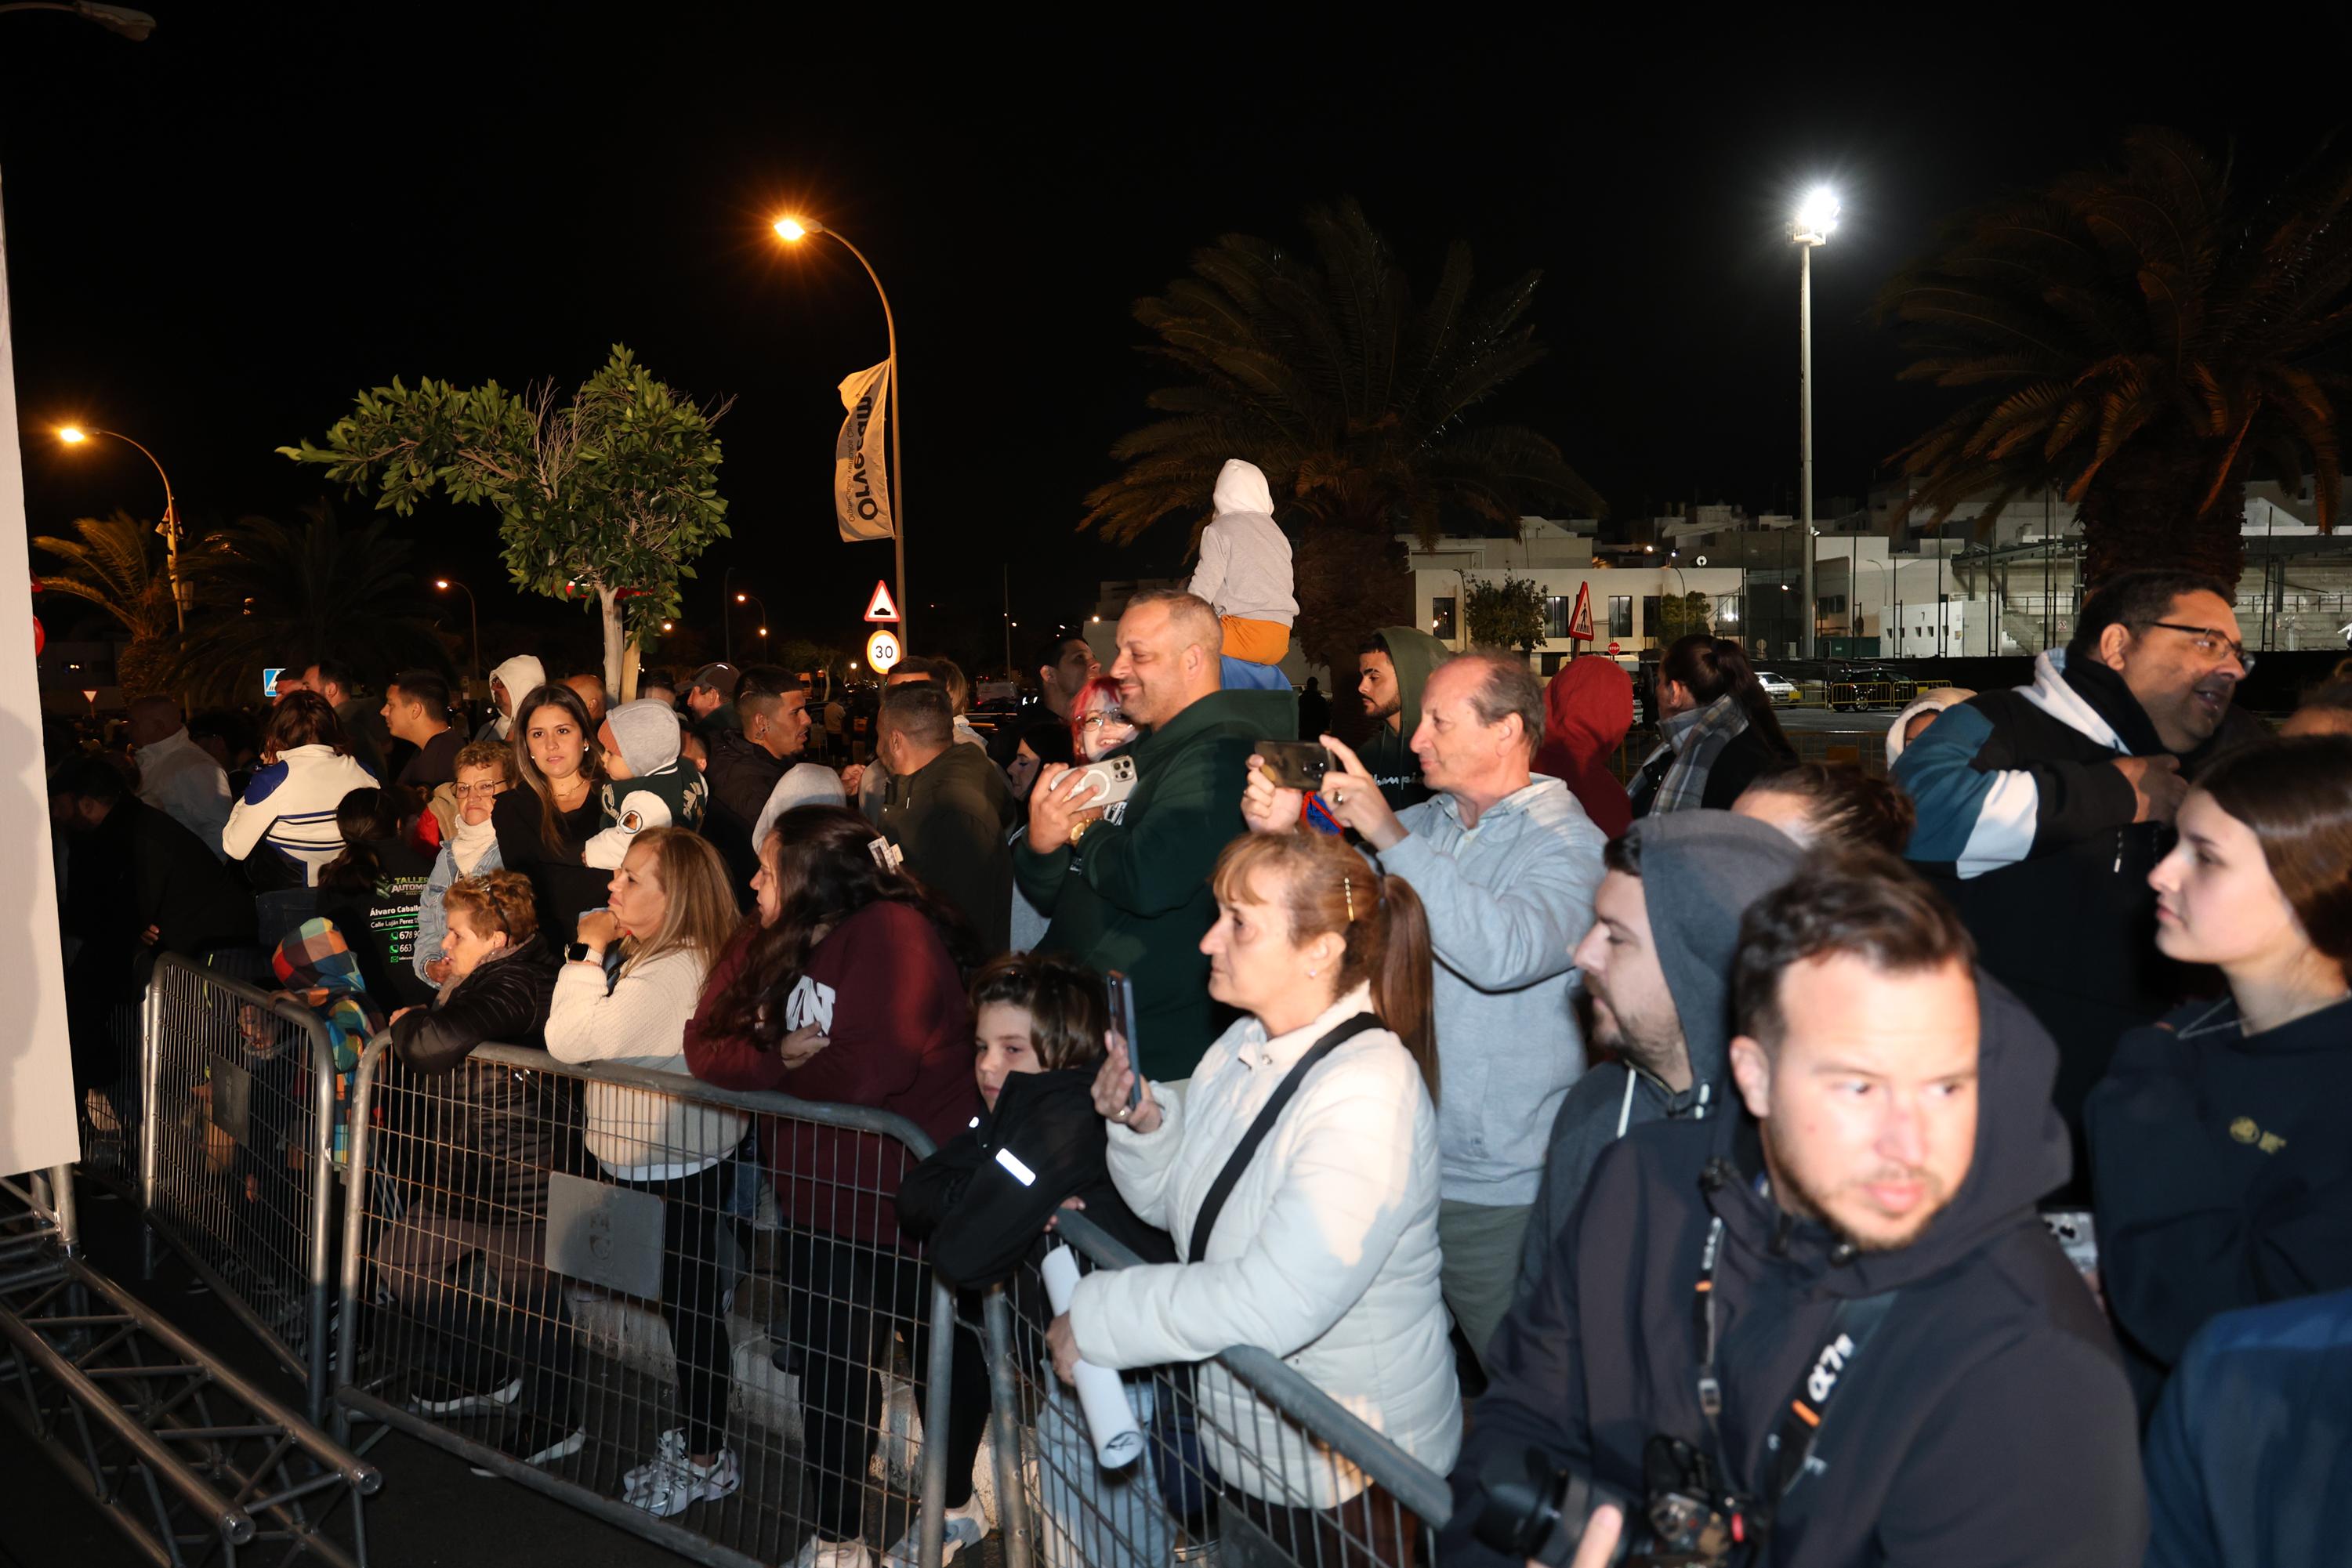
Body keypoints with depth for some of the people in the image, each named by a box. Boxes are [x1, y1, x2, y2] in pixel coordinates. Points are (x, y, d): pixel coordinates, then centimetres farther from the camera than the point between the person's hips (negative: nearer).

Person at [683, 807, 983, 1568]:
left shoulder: (894, 936, -25)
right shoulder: (772, 938, -1)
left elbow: (861, 1076, -33)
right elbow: (706, 1042, -3)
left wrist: (778, 1070, -13)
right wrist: (780, 1057, -23)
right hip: (820, 1193, 6)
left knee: (942, 1359, 18)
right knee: (830, 1370, 16)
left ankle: (954, 1504, 43)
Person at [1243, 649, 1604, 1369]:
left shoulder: (1567, 844, -11)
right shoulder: (1426, 824, 8)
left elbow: (1505, 952, -30)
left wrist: (1389, 836, -29)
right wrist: (1283, 835, -14)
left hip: (1500, 1194, -5)